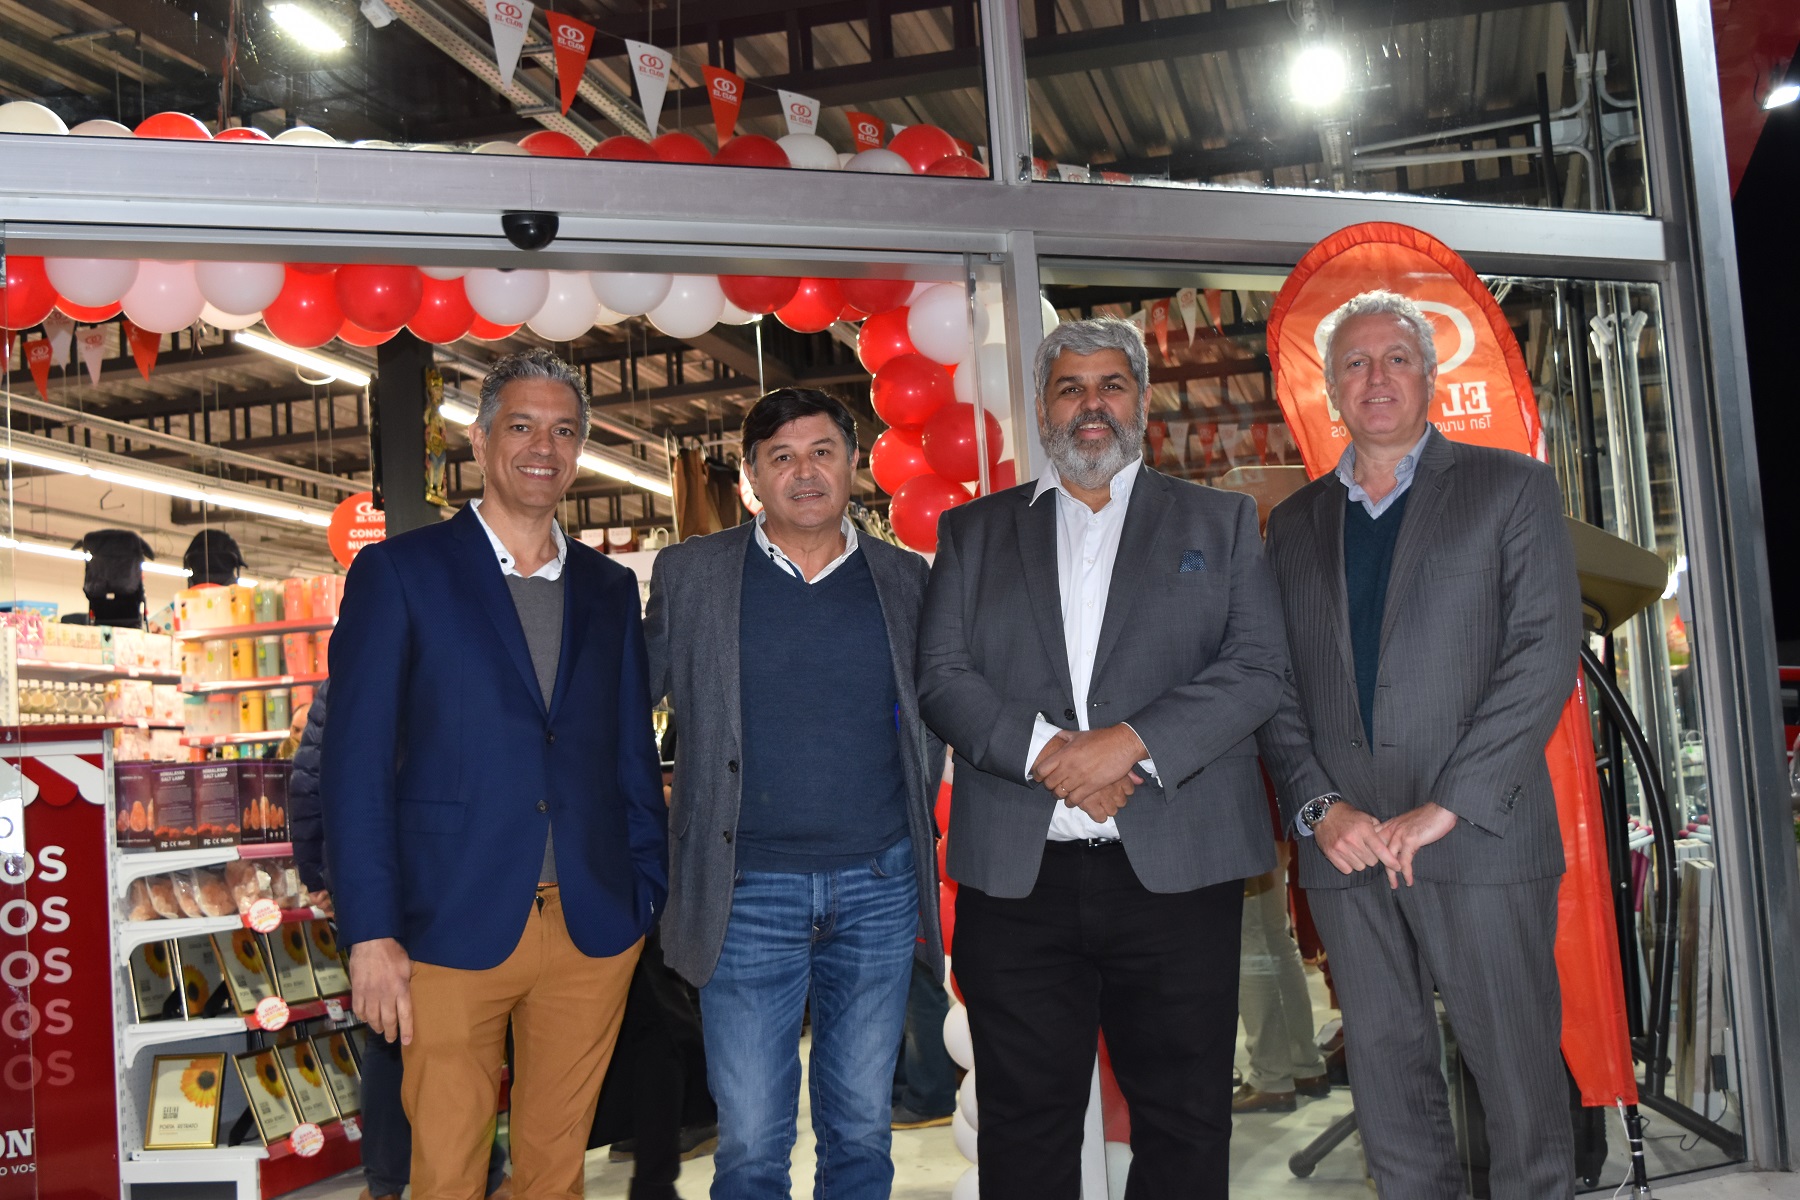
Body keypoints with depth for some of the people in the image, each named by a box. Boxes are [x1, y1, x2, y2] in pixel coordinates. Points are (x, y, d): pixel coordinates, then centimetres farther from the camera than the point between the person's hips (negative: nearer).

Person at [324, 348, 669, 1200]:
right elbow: (356, 764, -4)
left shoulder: (610, 589, 12)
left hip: (593, 934, 3)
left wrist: (649, 898, 7)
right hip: (453, 930, -3)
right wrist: (370, 935, -10)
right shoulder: (399, 573, 0)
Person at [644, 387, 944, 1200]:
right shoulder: (689, 574, 2)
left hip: (879, 889, 2)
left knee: (862, 1131, 13)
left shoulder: (904, 578, 7)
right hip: (747, 891, -2)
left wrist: (915, 827, 8)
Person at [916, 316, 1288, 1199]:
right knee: (1024, 1126, 8)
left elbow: (1257, 669, 0)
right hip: (1016, 873, 1)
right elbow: (943, 678, 4)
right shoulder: (973, 531, 14)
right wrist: (1045, 749, -13)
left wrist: (1130, 743, -14)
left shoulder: (1221, 521, 12)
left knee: (1183, 1124, 7)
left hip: (1175, 869, 0)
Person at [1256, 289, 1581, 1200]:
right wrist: (1319, 807, -7)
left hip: (1481, 839, -3)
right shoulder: (1294, 523, 15)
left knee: (1520, 1082, 2)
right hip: (1346, 848, 3)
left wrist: (1446, 806, -13)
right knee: (1388, 1089, 9)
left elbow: (1545, 653, -6)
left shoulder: (1511, 487, 5)